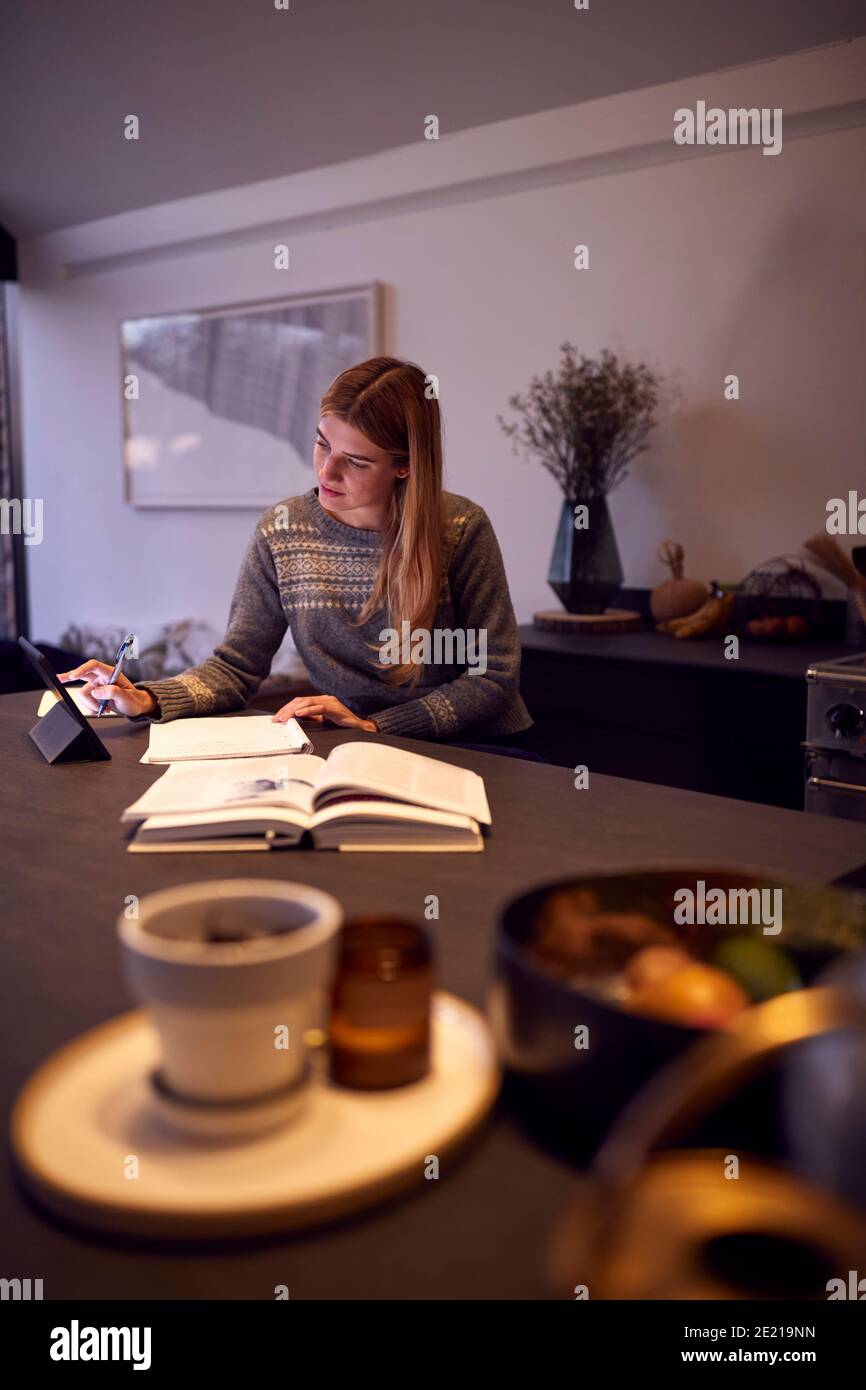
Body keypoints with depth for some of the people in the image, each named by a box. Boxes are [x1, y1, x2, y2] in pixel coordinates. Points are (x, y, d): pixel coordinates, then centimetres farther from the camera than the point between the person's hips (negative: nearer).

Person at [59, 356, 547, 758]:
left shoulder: (461, 529, -10)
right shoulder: (282, 531, -2)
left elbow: (494, 675, -8)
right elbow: (237, 667, 1)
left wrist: (374, 726, -16)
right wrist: (146, 700, -17)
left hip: (479, 750, -1)